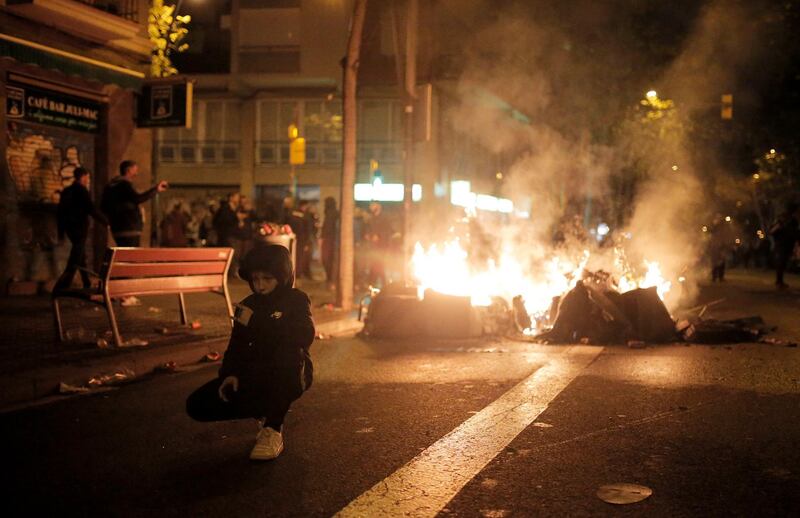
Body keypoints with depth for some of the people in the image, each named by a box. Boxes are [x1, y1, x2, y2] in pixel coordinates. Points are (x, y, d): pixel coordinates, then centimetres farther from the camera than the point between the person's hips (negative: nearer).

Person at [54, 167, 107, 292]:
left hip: (70, 228, 8)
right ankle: (59, 289, -16)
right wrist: (106, 221, -10)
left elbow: (59, 212, 14)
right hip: (80, 228, -8)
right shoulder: (82, 191, -12)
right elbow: (92, 210, -17)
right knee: (74, 262, -8)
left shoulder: (66, 191, 11)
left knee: (81, 258, 20)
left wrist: (61, 230, 20)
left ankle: (87, 285, 28)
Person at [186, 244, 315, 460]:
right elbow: (236, 345, 5)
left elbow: (305, 335, -27)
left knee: (289, 352, -40)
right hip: (255, 378, 5)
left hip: (289, 377, -5)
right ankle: (268, 412, 9)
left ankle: (273, 430, -24)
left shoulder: (296, 300, -6)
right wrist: (230, 374, -16)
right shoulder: (247, 306, 8)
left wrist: (256, 323, -27)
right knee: (197, 405, -11)